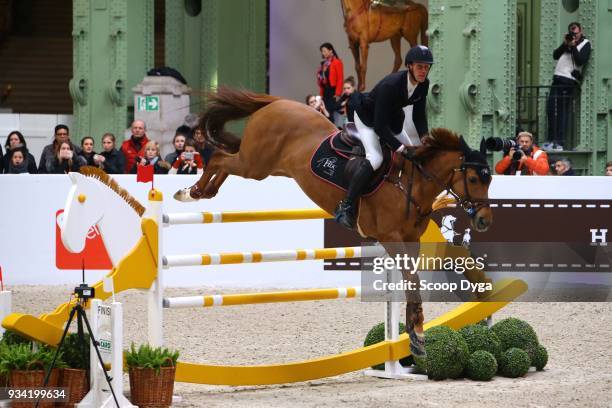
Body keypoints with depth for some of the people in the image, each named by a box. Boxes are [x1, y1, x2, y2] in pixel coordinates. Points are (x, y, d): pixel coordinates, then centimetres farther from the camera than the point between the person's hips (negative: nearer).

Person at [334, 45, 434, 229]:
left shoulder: (423, 85, -15)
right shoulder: (390, 85, -37)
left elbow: (419, 115, -3)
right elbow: (379, 125, -36)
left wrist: (425, 138, -19)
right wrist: (399, 147, -38)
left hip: (392, 119, 8)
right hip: (367, 117, -8)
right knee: (375, 158, -27)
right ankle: (345, 207, -25)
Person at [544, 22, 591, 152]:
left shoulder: (585, 44, 3)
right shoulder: (568, 42, 21)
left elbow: (580, 61, -11)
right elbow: (555, 55, 11)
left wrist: (573, 46, -11)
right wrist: (565, 44, -1)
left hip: (570, 81, -7)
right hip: (558, 79, 7)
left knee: (563, 112, -10)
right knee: (550, 109, 6)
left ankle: (560, 143, -10)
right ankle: (551, 140, 15)